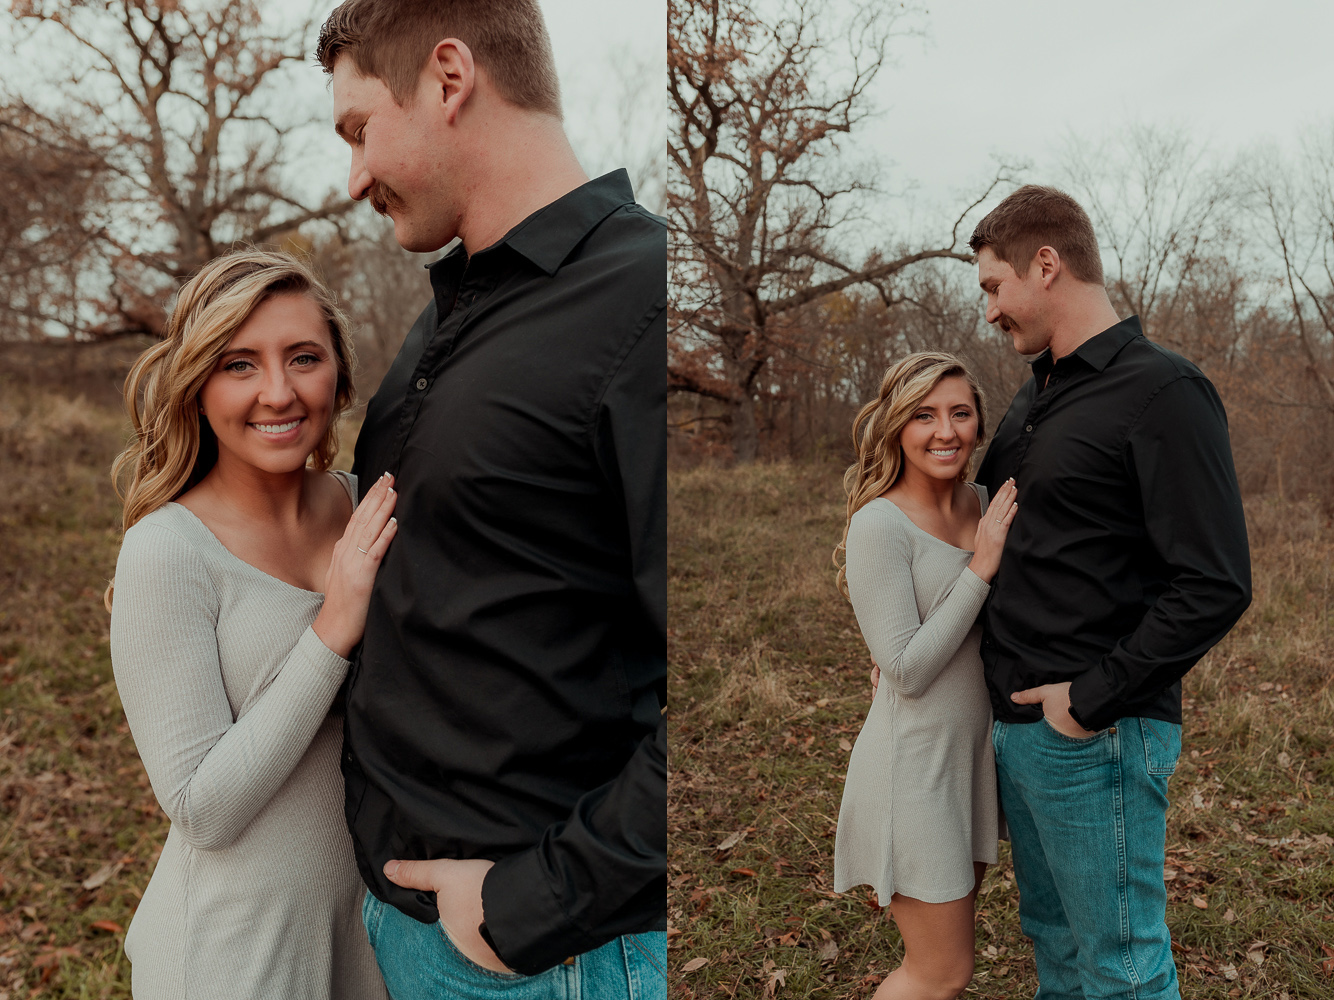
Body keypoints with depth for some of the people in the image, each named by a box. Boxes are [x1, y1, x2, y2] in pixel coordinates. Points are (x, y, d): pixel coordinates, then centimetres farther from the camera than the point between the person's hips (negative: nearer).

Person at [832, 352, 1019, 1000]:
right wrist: (980, 569, -22)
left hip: (972, 748, 7)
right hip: (913, 759, -7)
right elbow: (907, 671, -21)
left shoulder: (982, 504, 2)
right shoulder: (879, 525, -20)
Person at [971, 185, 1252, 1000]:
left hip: (1096, 733, -8)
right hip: (1016, 722, 8)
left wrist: (1095, 698, -18)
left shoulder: (1162, 391, -13)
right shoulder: (1034, 397, 13)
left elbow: (1216, 586, -19)